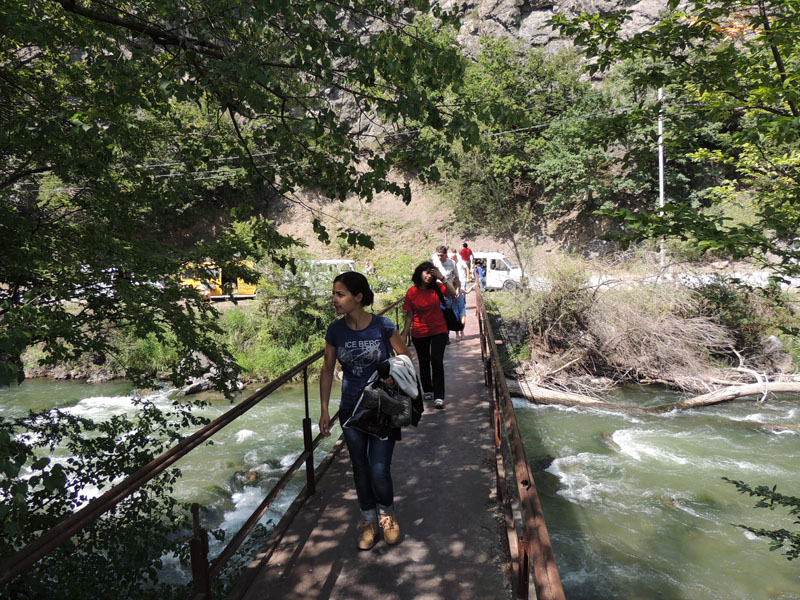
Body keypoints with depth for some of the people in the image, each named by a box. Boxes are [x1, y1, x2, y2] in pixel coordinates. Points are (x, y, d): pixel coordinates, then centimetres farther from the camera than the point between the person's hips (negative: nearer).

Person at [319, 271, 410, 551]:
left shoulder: (383, 326, -17)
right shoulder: (335, 330, -9)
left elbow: (405, 361, -4)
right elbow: (327, 370, 3)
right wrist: (324, 410, 2)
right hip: (351, 410, 3)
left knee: (379, 471, -4)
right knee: (360, 469, 13)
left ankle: (387, 514, 28)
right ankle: (369, 521, 36)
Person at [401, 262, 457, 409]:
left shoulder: (436, 287, -5)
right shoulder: (412, 292, -7)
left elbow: (453, 293, -22)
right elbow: (409, 315, -2)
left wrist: (442, 278, -26)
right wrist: (404, 334, -4)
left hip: (439, 331, -1)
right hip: (419, 333, 1)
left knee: (436, 361, -11)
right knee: (424, 363, 14)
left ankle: (439, 396, -9)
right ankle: (427, 391, 33)